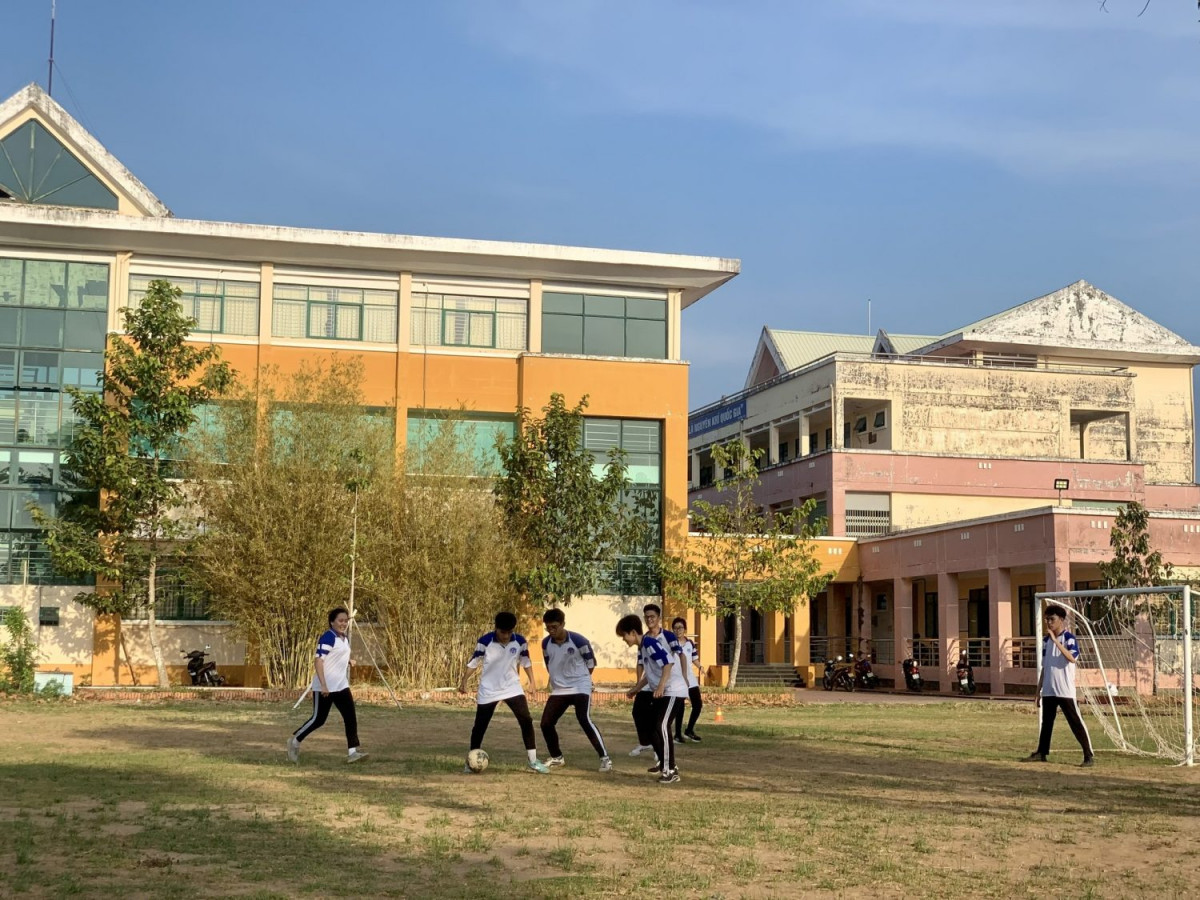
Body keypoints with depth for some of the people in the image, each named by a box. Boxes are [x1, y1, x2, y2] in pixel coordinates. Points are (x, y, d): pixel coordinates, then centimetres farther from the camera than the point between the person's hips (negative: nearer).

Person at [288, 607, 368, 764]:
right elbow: (319, 661, -20)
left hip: (341, 686, 8)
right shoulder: (327, 638, -15)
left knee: (351, 717, -2)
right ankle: (294, 741, 20)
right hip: (325, 687, -8)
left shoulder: (345, 639, 12)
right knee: (318, 719, 0)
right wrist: (323, 685, -25)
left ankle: (353, 751, -4)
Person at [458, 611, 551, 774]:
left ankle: (533, 761, -2)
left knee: (526, 720, -10)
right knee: (480, 726, 5)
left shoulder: (520, 642, -11)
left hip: (513, 688, 2)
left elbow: (526, 661, 6)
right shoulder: (485, 642, -19)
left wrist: (532, 680, 9)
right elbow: (473, 662, -6)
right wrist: (464, 682, -3)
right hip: (488, 690, -1)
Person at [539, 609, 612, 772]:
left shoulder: (578, 640, -17)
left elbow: (591, 663, -3)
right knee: (546, 723, 1)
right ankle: (557, 757, 23)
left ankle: (604, 758, -15)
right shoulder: (546, 643, -2)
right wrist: (559, 679, 12)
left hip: (580, 687, -6)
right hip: (559, 690, 6)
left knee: (585, 720, -22)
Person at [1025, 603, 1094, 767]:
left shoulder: (1069, 638, -9)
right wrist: (1039, 690, 14)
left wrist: (1056, 640, -31)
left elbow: (1072, 658, -29)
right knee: (1046, 722, 14)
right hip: (1048, 691, 7)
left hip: (1065, 691, -7)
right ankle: (1041, 753, 23)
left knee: (1076, 723, -6)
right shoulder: (1046, 640, 11)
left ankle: (1088, 755, -3)